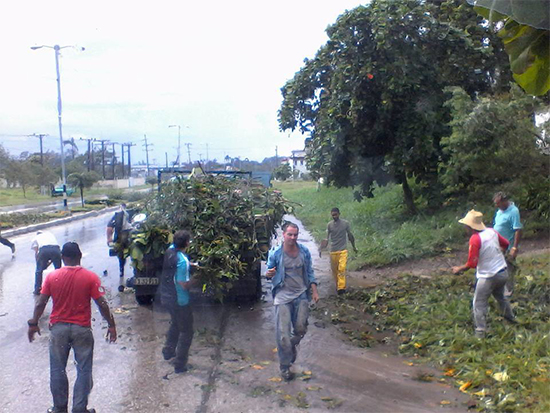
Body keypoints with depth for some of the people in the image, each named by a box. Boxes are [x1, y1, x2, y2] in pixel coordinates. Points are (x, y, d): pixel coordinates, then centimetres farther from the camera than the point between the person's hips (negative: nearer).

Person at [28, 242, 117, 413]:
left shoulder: (52, 277, -5)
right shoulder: (90, 277, -10)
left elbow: (40, 303, -1)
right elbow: (102, 304, -10)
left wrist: (33, 324, 12)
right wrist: (111, 325, -1)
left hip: (58, 328, 2)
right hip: (82, 329, -1)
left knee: (57, 369, 16)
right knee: (83, 370, 9)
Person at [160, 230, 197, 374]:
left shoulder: (170, 250, -5)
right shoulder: (182, 261, -30)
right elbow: (184, 285, -26)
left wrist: (190, 264, 8)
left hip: (166, 297, 8)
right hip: (179, 301, -8)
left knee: (175, 324, 32)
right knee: (186, 332, 10)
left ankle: (168, 351, 45)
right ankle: (180, 365, 17)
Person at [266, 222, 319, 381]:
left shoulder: (304, 251, 0)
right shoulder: (275, 253, -8)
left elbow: (310, 272, 10)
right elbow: (269, 272, 2)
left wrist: (314, 291, 6)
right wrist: (269, 274, -22)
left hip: (301, 294, 3)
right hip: (283, 296, -2)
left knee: (301, 328, 5)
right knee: (283, 333, -3)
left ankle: (292, 346, 40)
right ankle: (285, 367, 12)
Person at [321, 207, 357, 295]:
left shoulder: (345, 223, -2)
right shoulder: (329, 225, -1)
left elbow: (350, 235, 10)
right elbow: (327, 238, -1)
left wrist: (354, 247, 18)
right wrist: (321, 248, -14)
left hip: (343, 250, -2)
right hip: (333, 251, 2)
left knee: (341, 269, -16)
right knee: (334, 269, 9)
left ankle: (341, 287, -20)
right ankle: (337, 286, 26)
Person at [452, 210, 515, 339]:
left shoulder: (475, 239, -23)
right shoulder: (492, 231, -3)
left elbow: (472, 263, -22)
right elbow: (505, 244, 13)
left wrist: (459, 269, -7)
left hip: (488, 277, -8)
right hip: (503, 272, 8)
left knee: (479, 304, 6)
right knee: (500, 295, 32)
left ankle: (480, 331, 7)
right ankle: (510, 317, 50)